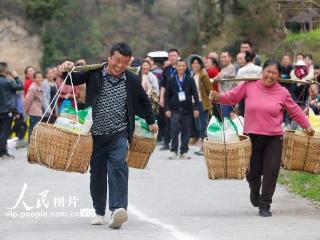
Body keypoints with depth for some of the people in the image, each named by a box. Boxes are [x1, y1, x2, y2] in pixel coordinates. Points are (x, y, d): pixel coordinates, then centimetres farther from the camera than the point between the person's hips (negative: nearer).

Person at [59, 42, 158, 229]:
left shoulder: (132, 80, 4)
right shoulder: (94, 73, -2)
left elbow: (144, 100, 21)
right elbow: (72, 80, 0)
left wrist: (151, 121, 30)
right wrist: (67, 69, -22)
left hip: (119, 134, -1)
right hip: (96, 134, 1)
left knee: (118, 167, -21)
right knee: (97, 173, 8)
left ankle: (118, 210, -33)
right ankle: (99, 212, 24)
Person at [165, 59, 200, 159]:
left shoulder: (190, 80, 5)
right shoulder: (171, 80, 5)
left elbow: (195, 95, 3)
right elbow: (167, 96, 6)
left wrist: (196, 108, -4)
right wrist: (167, 109, -2)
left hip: (187, 110, 1)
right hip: (175, 110, -1)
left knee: (186, 131, 3)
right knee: (175, 130, -11)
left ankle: (184, 152, 11)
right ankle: (174, 151, -2)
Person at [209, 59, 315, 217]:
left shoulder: (282, 93, 0)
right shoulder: (249, 86, -2)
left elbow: (295, 111, 11)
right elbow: (232, 96, 2)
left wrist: (307, 126, 15)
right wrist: (218, 97, -16)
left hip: (273, 139, 0)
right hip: (252, 137, 0)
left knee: (271, 172, -4)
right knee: (252, 171, 7)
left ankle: (265, 205, 8)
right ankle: (255, 192, 41)